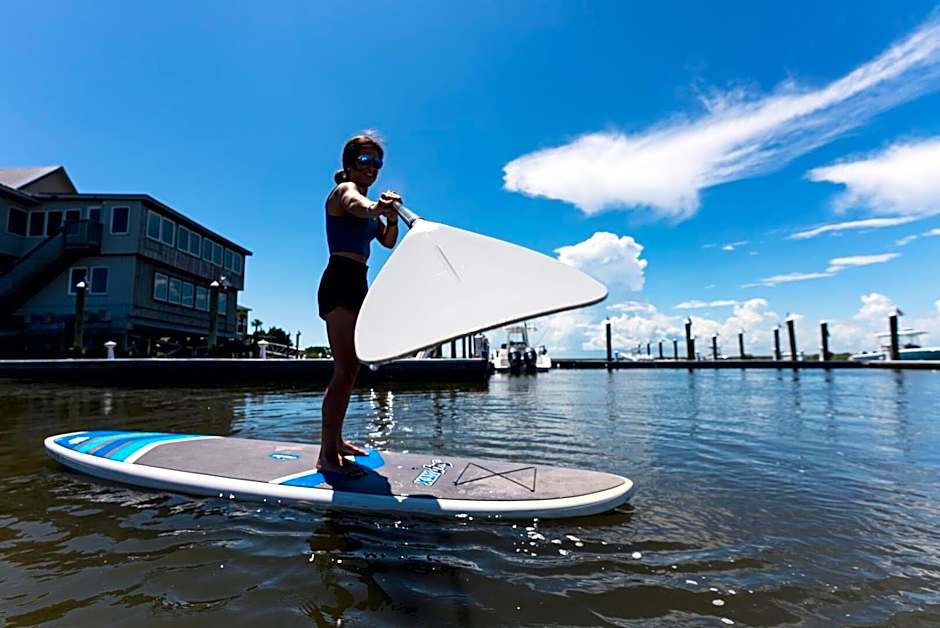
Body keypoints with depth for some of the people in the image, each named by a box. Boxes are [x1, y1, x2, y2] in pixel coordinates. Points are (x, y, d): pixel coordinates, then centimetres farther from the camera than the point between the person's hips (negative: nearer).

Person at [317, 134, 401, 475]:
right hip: (340, 283, -10)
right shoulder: (344, 189, -4)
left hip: (357, 286, 10)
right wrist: (376, 208, -55)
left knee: (350, 369, 12)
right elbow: (355, 205, -31)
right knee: (344, 368, -16)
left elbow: (388, 242, 12)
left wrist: (391, 217, -10)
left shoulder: (368, 204, 23)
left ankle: (335, 440, 23)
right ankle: (327, 456, -12)